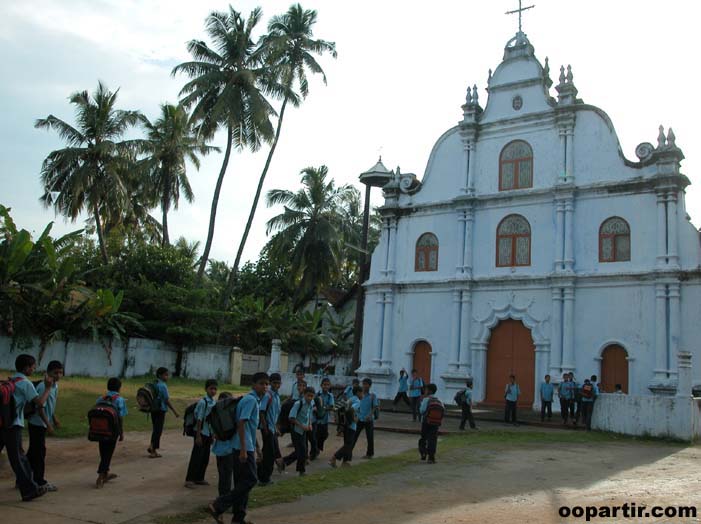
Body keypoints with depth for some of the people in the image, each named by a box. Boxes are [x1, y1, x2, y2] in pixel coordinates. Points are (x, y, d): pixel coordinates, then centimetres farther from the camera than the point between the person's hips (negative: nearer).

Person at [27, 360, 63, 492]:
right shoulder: (43, 387, -22)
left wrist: (55, 419, 18)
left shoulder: (55, 386, 6)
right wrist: (48, 425, -23)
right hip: (37, 423, -9)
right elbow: (40, 408, -23)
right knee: (39, 452, -3)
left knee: (33, 451, 15)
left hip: (41, 424, 9)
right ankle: (40, 482, 5)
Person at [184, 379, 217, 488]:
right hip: (202, 432, -7)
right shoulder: (203, 402, -16)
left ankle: (199, 478, 23)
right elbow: (199, 419, -15)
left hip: (209, 433, 7)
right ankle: (189, 479, 6)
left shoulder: (215, 403, 5)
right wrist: (198, 436, -15)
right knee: (196, 456, -2)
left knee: (205, 458, 12)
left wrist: (213, 435, 15)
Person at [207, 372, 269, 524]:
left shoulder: (255, 400, 15)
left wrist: (254, 446, 26)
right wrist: (244, 449, -24)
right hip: (244, 447, -10)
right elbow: (241, 423, -21)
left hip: (246, 447, 10)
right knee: (250, 480, -8)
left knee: (242, 482, 11)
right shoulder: (251, 400, -15)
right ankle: (218, 506, -8)